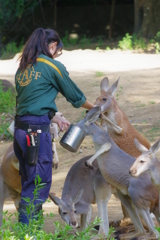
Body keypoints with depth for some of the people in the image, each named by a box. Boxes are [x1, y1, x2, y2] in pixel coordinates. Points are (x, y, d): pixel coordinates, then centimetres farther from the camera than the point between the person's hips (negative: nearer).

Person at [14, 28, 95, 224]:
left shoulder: (22, 68, 14)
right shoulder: (52, 66, -6)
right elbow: (75, 96, 6)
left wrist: (56, 118, 22)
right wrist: (94, 108, 23)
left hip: (20, 127, 8)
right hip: (37, 130, -8)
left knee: (29, 181, 15)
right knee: (40, 181, -3)